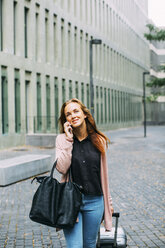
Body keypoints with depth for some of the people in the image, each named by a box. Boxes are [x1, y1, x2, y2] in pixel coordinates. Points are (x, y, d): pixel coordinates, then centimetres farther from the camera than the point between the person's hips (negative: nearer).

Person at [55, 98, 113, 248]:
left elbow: (103, 174, 10)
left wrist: (108, 202, 13)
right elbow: (62, 168, -15)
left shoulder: (99, 141, 4)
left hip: (94, 201, 2)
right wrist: (68, 139, -15)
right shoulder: (62, 139, -1)